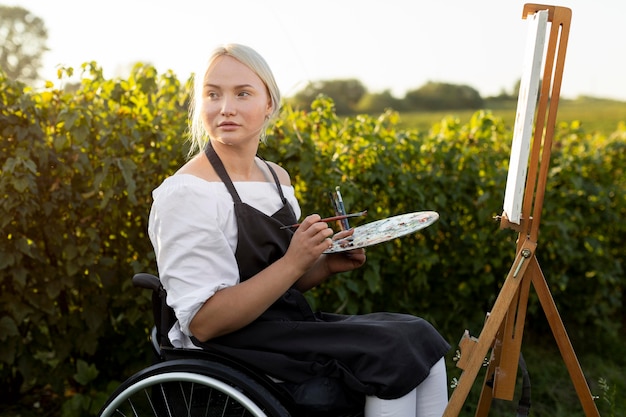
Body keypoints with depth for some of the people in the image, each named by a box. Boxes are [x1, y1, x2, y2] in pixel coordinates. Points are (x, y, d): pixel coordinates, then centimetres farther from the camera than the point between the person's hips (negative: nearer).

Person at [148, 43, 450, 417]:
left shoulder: (278, 178, 7)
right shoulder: (186, 192, -16)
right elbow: (204, 322, -20)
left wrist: (328, 265, -2)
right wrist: (294, 262, -25)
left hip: (292, 326, 7)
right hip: (233, 348, -7)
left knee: (419, 339, -8)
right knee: (396, 353, -18)